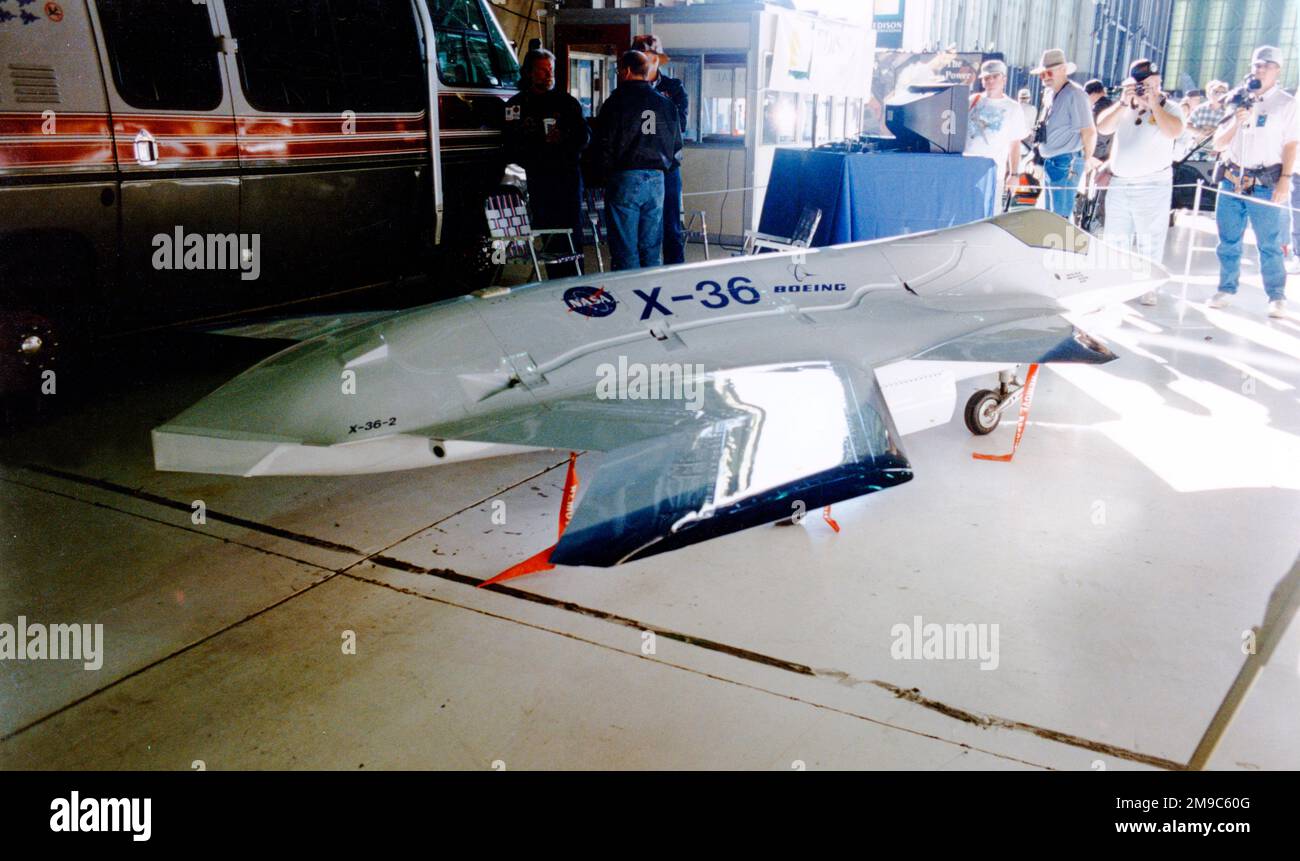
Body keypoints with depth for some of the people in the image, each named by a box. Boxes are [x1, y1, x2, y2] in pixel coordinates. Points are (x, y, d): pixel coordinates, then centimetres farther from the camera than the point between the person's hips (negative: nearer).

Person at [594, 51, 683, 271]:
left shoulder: (616, 102, -5)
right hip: (656, 179, 5)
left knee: (625, 250, -1)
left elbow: (604, 145, -6)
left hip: (624, 179, -5)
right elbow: (677, 147, 14)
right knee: (652, 248, 10)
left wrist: (607, 173, 7)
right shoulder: (666, 104, 11)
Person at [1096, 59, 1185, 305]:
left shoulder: (1169, 107, -1)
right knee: (1115, 239, 10)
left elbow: (1174, 131, -20)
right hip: (1119, 183, 4)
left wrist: (1154, 104, -18)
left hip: (1153, 185, -4)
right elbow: (1102, 128, -5)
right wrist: (1123, 102, -14)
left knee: (1150, 241, 0)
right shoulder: (1123, 108, 10)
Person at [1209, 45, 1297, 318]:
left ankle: (1277, 297, 2)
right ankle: (1227, 289, 19)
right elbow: (1218, 145, 11)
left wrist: (1285, 179, -10)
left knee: (1269, 244, -4)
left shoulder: (1287, 103, 3)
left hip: (1266, 183, -4)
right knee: (1228, 241, 8)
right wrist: (1235, 122, -6)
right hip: (1231, 180, 4)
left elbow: (1291, 145, 0)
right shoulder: (1238, 100, 12)